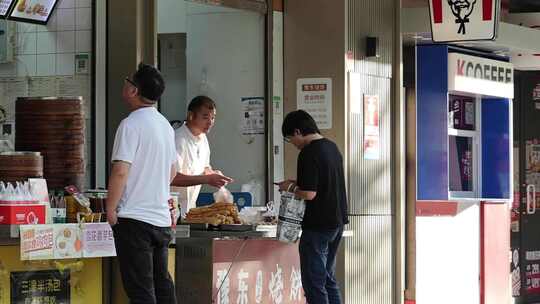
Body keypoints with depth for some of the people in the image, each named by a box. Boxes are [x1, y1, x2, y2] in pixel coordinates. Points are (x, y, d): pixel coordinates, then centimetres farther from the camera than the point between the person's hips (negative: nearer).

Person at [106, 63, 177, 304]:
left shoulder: (131, 124, -13)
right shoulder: (165, 125, 13)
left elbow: (120, 171, -20)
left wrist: (110, 208, -11)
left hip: (134, 219, -8)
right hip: (162, 217, 8)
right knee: (162, 283, 15)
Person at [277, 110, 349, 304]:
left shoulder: (308, 153, -17)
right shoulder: (332, 147, 10)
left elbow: (309, 193, -22)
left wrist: (290, 188, -4)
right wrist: (298, 184, 15)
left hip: (318, 225, -9)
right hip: (337, 222, 9)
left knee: (314, 283, -2)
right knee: (328, 279, 17)